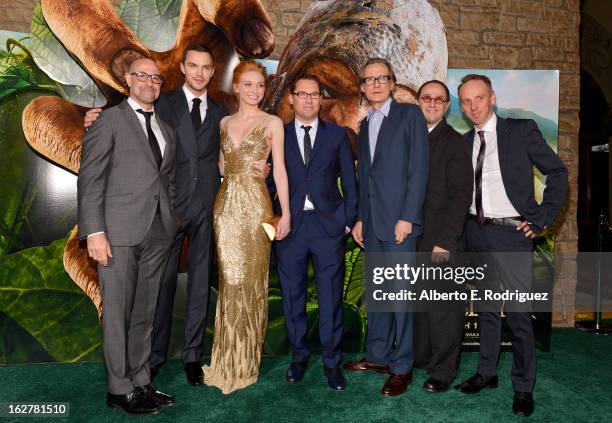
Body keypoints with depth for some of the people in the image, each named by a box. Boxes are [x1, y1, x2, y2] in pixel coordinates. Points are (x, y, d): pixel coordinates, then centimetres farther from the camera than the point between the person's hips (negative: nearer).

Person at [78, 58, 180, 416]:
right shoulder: (110, 120, 1)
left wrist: (173, 223, 8)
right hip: (120, 232, -5)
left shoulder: (167, 129, 18)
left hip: (158, 233, 5)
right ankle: (120, 389, 17)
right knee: (118, 313, 4)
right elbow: (90, 178, -5)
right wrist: (94, 231, -13)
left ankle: (141, 382, 24)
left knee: (145, 312, 12)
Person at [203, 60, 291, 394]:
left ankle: (246, 361, 17)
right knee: (230, 280, 7)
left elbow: (279, 169, -1)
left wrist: (285, 213, -6)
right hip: (226, 205, 4)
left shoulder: (272, 123, 3)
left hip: (255, 206, -3)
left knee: (251, 281, 1)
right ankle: (227, 360, 21)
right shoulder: (224, 123, 15)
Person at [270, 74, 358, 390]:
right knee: (292, 296, 10)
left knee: (331, 297, 4)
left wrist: (349, 220, 2)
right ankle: (299, 356, 28)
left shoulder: (337, 135, 8)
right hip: (290, 225, 1)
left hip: (328, 225, 0)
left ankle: (332, 361, 20)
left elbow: (349, 182, 8)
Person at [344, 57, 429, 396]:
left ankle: (401, 367, 10)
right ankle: (378, 355, 25)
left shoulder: (409, 114, -1)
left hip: (398, 220, -6)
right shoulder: (364, 126, 19)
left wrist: (407, 217, -15)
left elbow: (419, 169, -9)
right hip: (372, 223, 6)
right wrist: (360, 218, 14)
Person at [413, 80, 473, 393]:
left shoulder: (454, 143, -3)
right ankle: (419, 357, 30)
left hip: (442, 239, -4)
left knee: (443, 308, 2)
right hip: (412, 238, 5)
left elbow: (461, 196, -9)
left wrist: (445, 241, -15)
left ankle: (443, 371, 17)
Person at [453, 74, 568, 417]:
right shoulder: (465, 141, 10)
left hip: (511, 233, -5)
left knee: (517, 312, -2)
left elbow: (558, 172, -4)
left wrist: (541, 219, -8)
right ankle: (487, 373, 29)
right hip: (476, 233, 5)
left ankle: (524, 388, 14)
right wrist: (463, 227, 4)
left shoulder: (521, 130, -4)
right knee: (486, 307, 15)